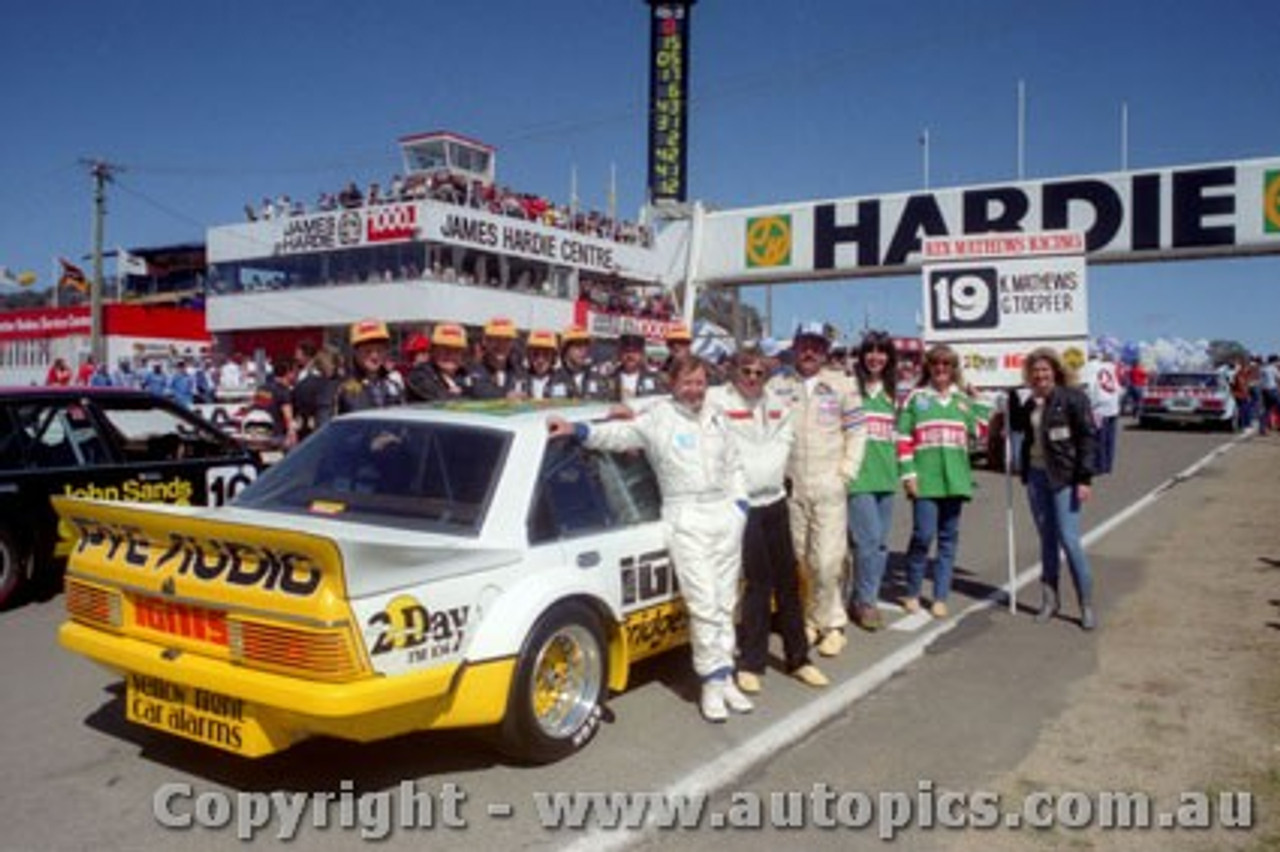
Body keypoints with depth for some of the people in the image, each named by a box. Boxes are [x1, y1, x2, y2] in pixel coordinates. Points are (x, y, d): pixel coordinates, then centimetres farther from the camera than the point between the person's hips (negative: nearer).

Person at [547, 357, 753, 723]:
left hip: (726, 513, 6)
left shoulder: (716, 419, 15)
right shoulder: (659, 417, -2)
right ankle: (713, 682, 2)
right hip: (686, 518, -5)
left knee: (725, 603, 9)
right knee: (703, 604, -9)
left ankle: (724, 678, 17)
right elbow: (621, 433, -15)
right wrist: (578, 430, -29)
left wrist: (740, 503, 10)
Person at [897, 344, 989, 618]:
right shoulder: (916, 397, 3)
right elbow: (903, 438, -1)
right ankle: (912, 593, 9)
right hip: (925, 479, -4)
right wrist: (907, 473, -8)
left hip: (955, 478, 4)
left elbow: (978, 431, 11)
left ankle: (940, 597, 14)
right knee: (923, 535, -9)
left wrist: (980, 403, 4)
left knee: (948, 538, 6)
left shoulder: (963, 398, 13)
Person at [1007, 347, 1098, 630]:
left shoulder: (1073, 398, -8)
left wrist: (1084, 479, -17)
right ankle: (1050, 599, 21)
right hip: (1035, 476, 6)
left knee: (1069, 540, -6)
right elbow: (1016, 426, 20)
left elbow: (1087, 438, -11)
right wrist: (1013, 398, 6)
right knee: (1047, 539, 12)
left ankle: (1087, 605, 5)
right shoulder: (1030, 402, 10)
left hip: (1064, 478, -6)